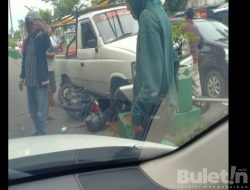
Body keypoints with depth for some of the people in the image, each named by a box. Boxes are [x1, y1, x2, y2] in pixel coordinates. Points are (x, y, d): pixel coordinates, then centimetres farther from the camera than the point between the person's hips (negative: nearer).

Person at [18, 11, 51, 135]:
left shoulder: (41, 36, -4)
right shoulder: (27, 40, 16)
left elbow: (48, 46, -28)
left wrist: (44, 30, -40)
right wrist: (22, 78, 21)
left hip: (40, 79, -7)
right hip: (29, 80, 7)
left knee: (41, 107, -5)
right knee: (32, 108, 13)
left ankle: (41, 132, 0)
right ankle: (38, 130, 24)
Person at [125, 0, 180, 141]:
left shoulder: (147, 16, -20)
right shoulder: (160, 12, 11)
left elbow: (151, 73, -27)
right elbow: (174, 60, 17)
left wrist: (136, 112, -22)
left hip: (152, 102, -9)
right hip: (163, 95, 10)